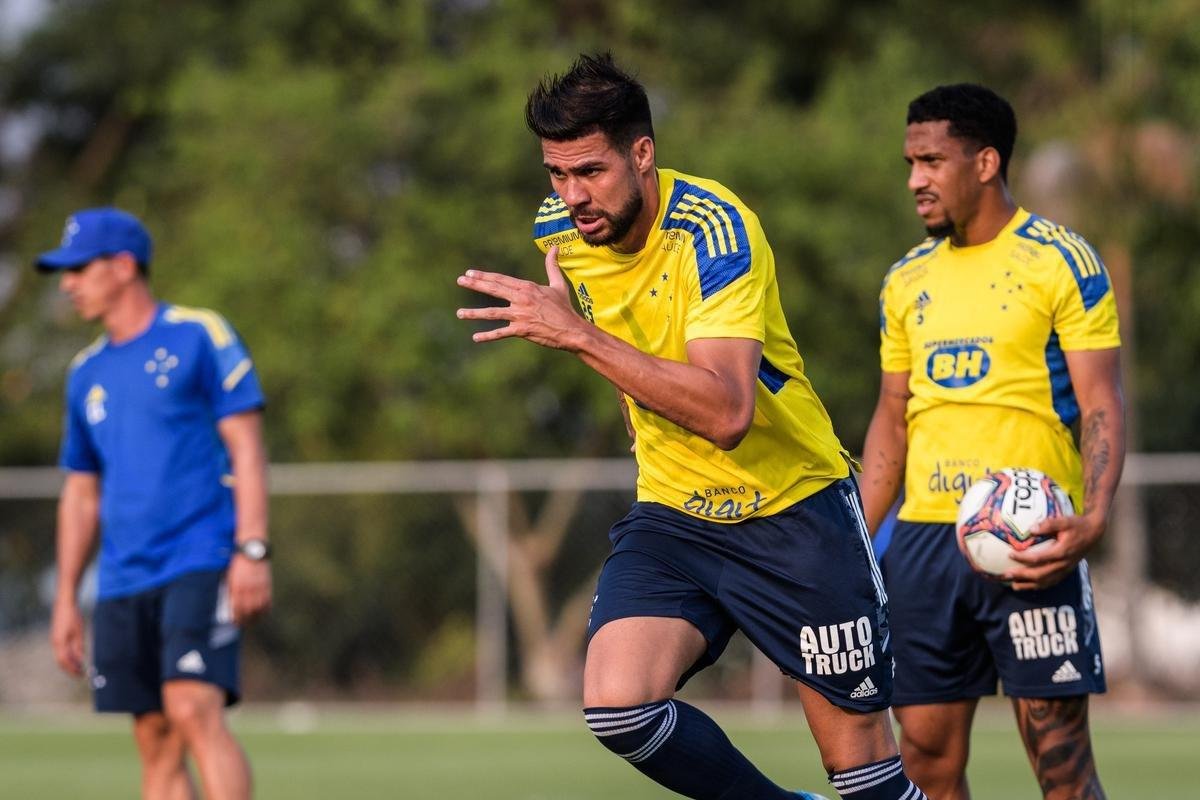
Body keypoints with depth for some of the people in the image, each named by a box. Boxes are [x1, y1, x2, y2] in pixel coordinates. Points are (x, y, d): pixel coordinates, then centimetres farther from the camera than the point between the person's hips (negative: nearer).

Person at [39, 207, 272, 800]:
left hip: (201, 566, -6)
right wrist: (65, 600, 17)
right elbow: (80, 492, 22)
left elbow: (246, 449, -4)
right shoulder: (88, 372, 18)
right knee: (156, 743, 1)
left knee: (194, 711, -21)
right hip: (123, 583, 6)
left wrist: (252, 550, -14)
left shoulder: (198, 337, 0)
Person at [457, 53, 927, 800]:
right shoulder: (560, 230, -4)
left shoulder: (715, 229, -24)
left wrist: (580, 336, -39)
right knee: (618, 706, -19)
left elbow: (726, 414, -37)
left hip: (795, 510, -5)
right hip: (673, 513, 5)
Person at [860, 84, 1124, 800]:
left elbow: (1103, 407, -7)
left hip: (1029, 540, -6)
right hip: (923, 538, 6)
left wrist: (1092, 521, -22)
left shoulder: (1061, 262, -3)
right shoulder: (908, 279, 15)